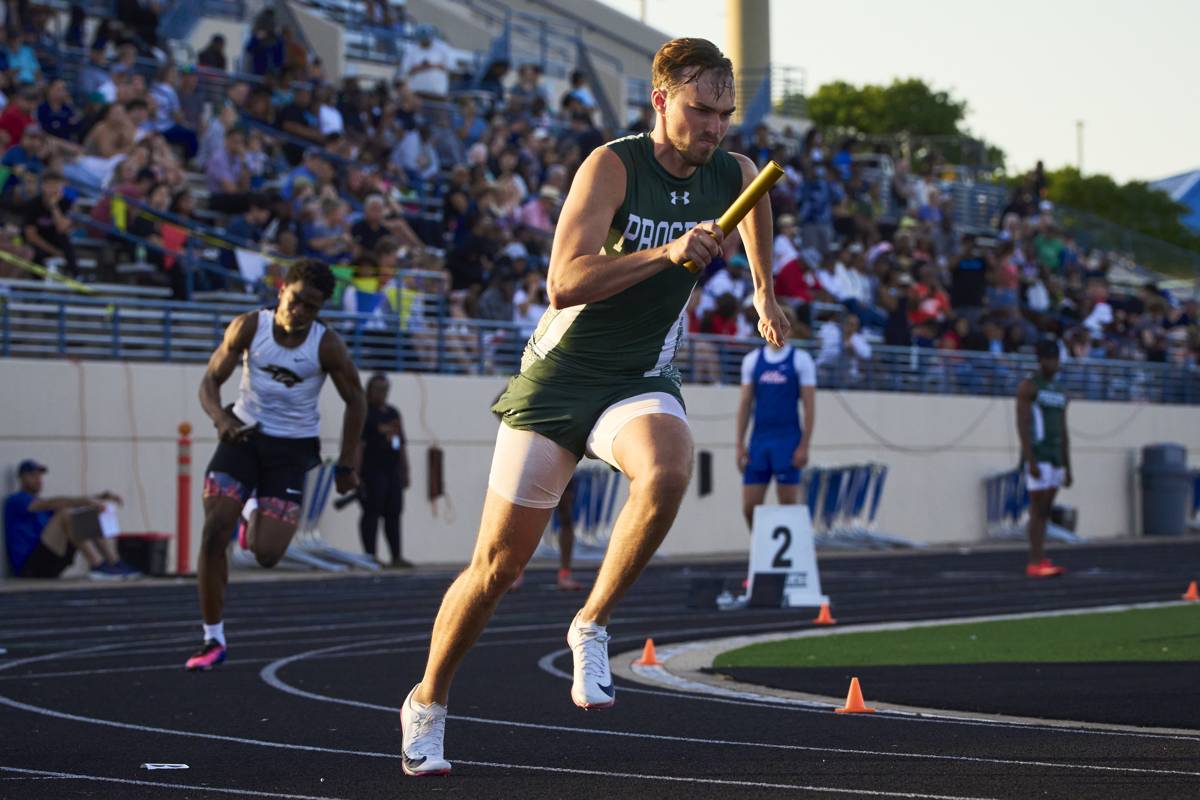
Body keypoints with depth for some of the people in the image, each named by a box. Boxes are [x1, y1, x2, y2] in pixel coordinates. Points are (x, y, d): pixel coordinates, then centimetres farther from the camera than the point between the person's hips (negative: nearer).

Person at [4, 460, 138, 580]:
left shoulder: (42, 504, 26)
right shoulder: (15, 500, -1)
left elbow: (75, 503, 12)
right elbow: (52, 504, -18)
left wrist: (102, 497, -6)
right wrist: (85, 501, -29)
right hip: (28, 568, -9)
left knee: (92, 518, 3)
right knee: (66, 513, -25)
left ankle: (115, 564, -13)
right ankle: (98, 565, -35)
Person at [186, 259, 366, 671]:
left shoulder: (327, 346, -13)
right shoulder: (249, 327, -10)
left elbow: (355, 401, 0)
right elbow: (211, 379, -3)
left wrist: (346, 465, -1)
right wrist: (220, 417, -25)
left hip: (293, 448, -1)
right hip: (243, 436, 1)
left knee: (266, 554, -9)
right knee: (214, 533, -13)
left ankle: (259, 524, 31)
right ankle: (213, 639, -3)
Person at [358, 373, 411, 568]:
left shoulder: (393, 413, 18)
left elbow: (402, 443, 22)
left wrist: (405, 470, 18)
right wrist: (357, 473, -19)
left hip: (392, 470, 7)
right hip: (372, 471, -7)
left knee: (393, 514, 6)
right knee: (372, 512, -7)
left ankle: (396, 556, 8)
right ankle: (370, 556, -5)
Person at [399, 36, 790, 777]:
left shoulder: (736, 176, 0)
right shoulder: (613, 166, -15)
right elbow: (564, 282, -26)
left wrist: (765, 291, 35)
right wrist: (665, 253, -35)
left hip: (641, 382, 3)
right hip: (559, 377, -3)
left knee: (669, 471, -35)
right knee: (498, 563, 2)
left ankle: (592, 627, -15)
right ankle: (427, 703, 25)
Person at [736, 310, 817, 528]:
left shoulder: (801, 359, 1)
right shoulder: (752, 360, 12)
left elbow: (809, 407, -2)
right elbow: (745, 405, 13)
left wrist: (804, 446, -9)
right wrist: (740, 444, 6)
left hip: (788, 441, -3)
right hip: (759, 439, 3)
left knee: (788, 504, -3)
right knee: (749, 506, 0)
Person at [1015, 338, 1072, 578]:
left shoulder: (1060, 392, 17)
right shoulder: (1028, 386, -6)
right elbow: (1022, 425, -13)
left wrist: (1067, 468, 15)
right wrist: (1031, 462, -20)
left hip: (1055, 457, 8)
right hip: (1036, 455, -7)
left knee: (1044, 511, 6)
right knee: (1038, 508, -10)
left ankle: (1035, 562, 7)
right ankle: (1038, 562, -12)